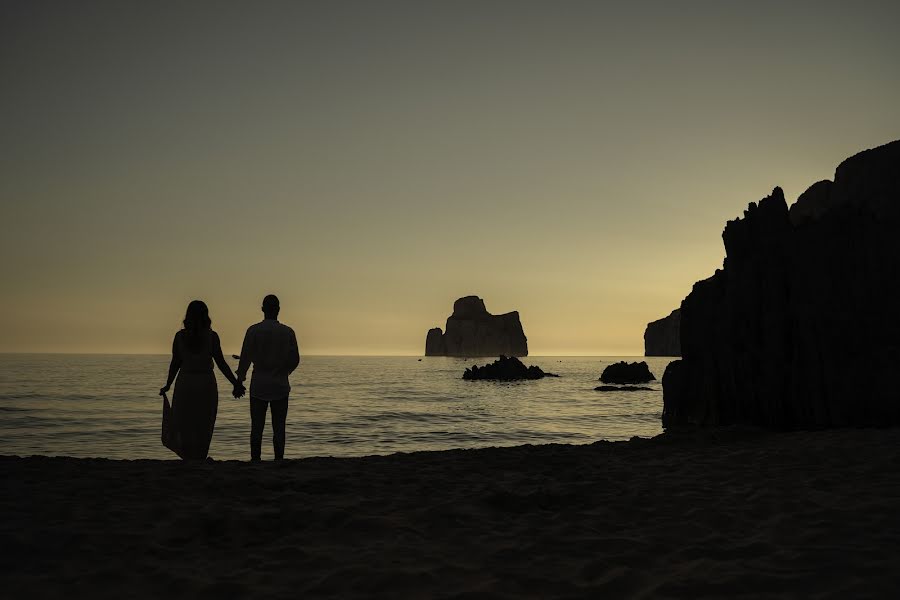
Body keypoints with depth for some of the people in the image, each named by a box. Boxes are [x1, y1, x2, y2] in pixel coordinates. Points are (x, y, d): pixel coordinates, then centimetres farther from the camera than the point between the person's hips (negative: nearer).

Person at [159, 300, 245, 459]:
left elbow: (175, 363, 0)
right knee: (203, 428, 10)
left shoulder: (180, 336, -2)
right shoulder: (211, 336, -7)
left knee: (185, 427, 11)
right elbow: (221, 363, -7)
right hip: (206, 384, -1)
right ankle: (200, 460, 11)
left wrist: (167, 386, 12)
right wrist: (236, 384, 0)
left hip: (185, 383, 1)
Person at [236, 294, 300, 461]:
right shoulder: (288, 332, 0)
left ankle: (255, 461, 2)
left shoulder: (253, 330, -4)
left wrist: (239, 380, 10)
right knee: (279, 428, 4)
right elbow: (295, 359, 3)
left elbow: (245, 358, -3)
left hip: (258, 385, -1)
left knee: (256, 428, 4)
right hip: (280, 386, 1)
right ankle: (278, 461, 1)